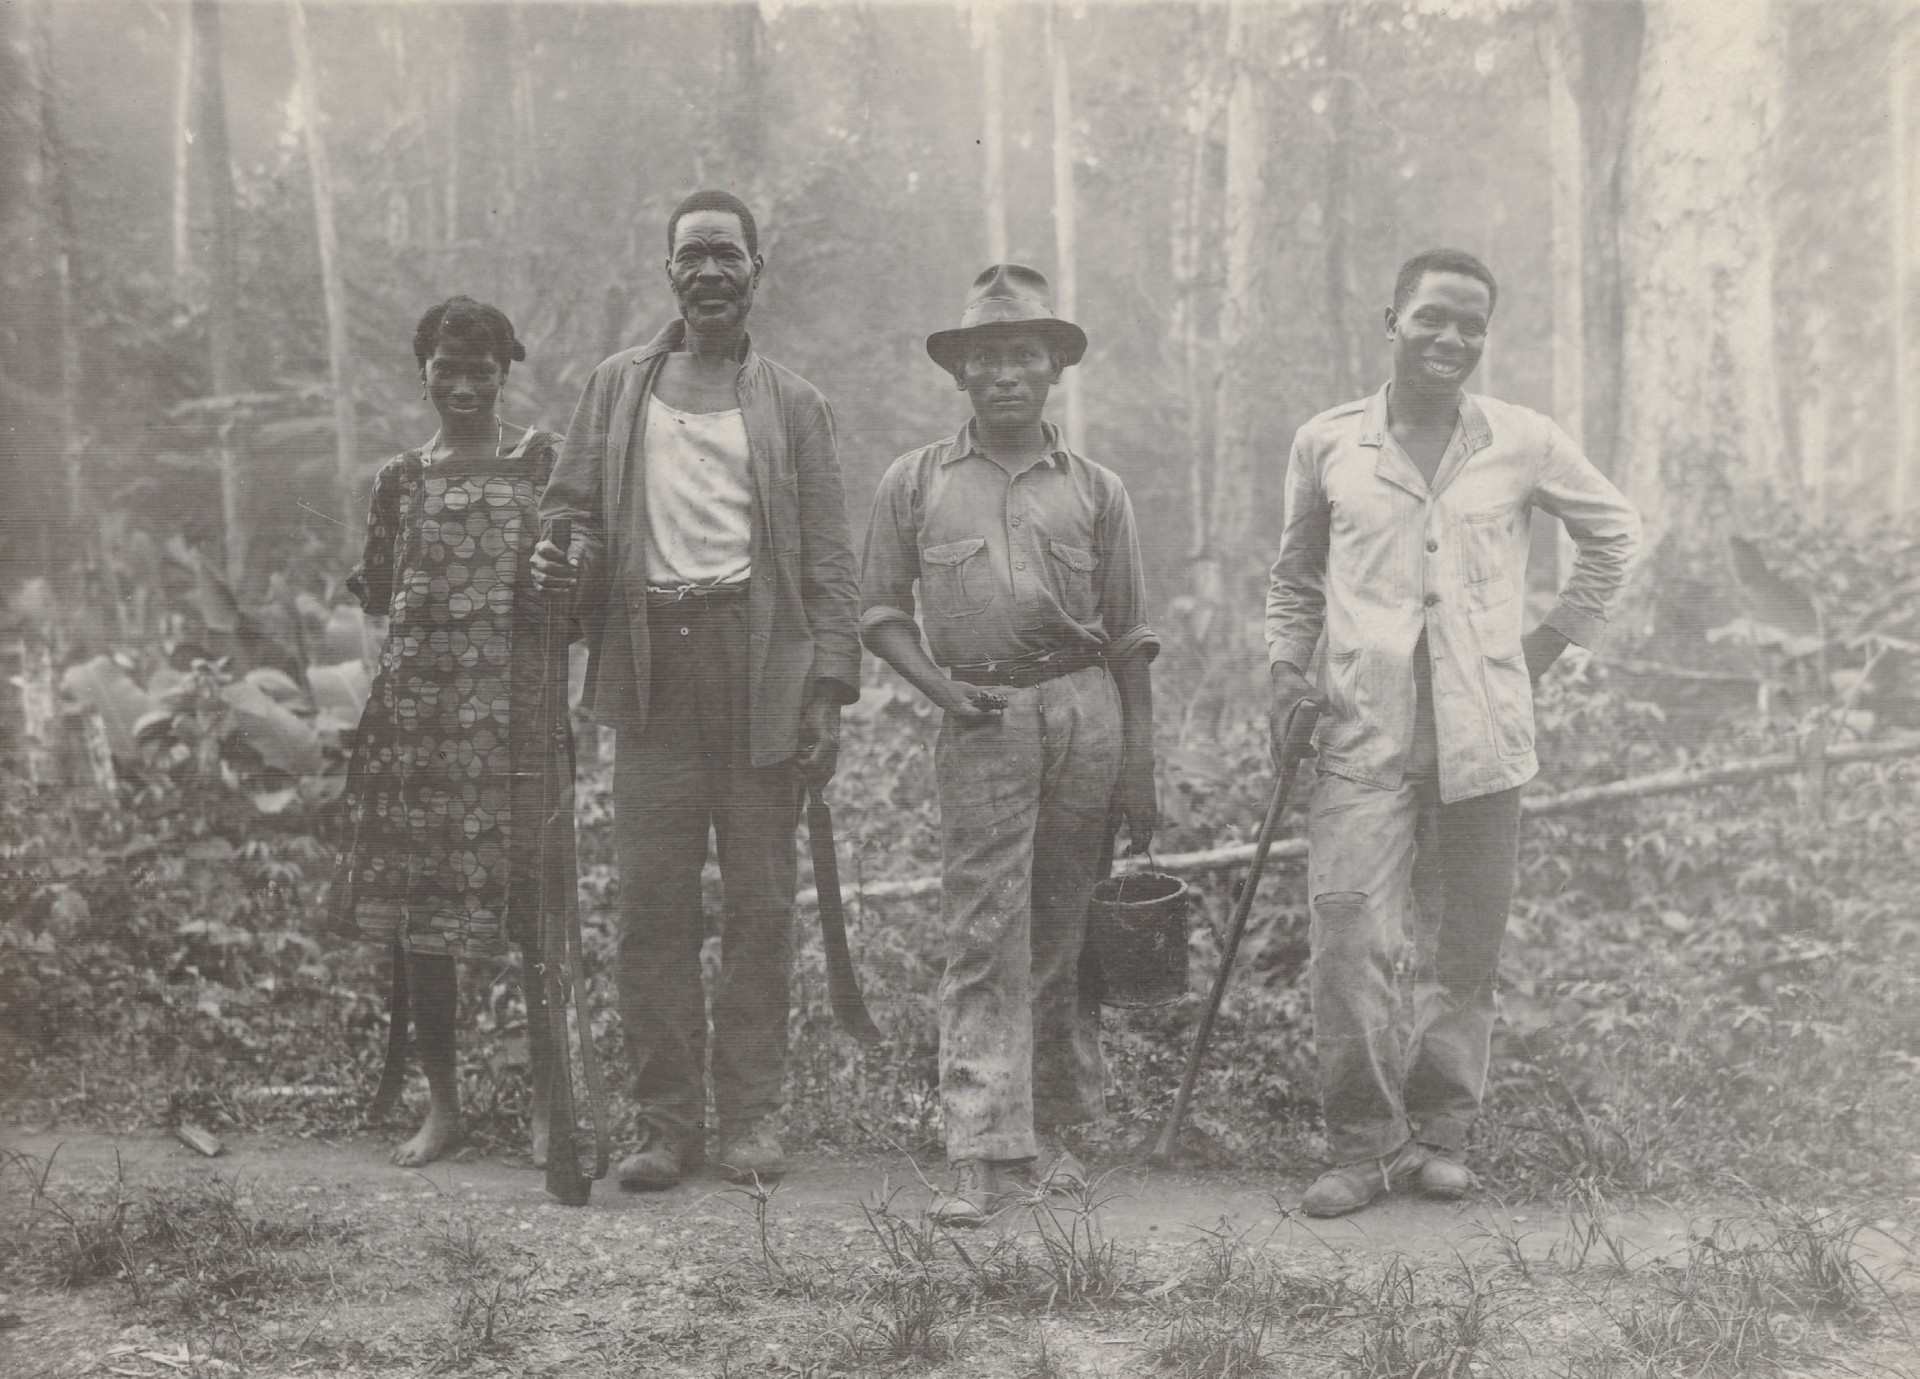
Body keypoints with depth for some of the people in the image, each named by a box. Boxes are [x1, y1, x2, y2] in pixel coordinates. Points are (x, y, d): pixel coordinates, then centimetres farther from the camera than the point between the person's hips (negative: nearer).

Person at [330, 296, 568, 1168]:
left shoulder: (547, 463, 5)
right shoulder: (402, 478, 13)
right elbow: (381, 596, 17)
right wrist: (360, 585, -1)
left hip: (519, 703, -3)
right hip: (417, 703, 3)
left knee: (535, 903, -4)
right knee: (413, 907, 2)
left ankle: (548, 1099, 8)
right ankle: (441, 1103, 15)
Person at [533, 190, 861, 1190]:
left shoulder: (792, 404, 12)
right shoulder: (617, 388, 16)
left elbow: (828, 558, 6)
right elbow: (574, 510, 17)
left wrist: (829, 690, -4)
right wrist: (561, 565, -8)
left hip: (761, 668, -1)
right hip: (649, 666, 1)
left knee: (760, 906, 2)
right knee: (651, 909, -1)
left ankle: (749, 1117, 11)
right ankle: (666, 1123, 7)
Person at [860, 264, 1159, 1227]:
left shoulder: (1096, 491, 11)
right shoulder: (915, 482, 9)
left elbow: (1128, 637, 11)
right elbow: (878, 610, 10)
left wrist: (1140, 761, 6)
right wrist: (942, 689, -6)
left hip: (1086, 706, 2)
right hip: (983, 718, -1)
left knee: (1066, 930, 6)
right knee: (985, 933, -8)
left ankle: (1054, 1127, 18)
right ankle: (986, 1154, -8)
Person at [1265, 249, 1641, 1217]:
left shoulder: (1525, 445, 5)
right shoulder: (1327, 444, 6)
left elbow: (1614, 534, 21)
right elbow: (1296, 576, 20)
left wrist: (1558, 637, 15)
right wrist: (1287, 669, 7)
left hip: (1485, 730, 1)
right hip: (1364, 731, -1)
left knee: (1462, 950, 6)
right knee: (1348, 941, -10)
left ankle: (1439, 1135, 20)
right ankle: (1363, 1145, 3)